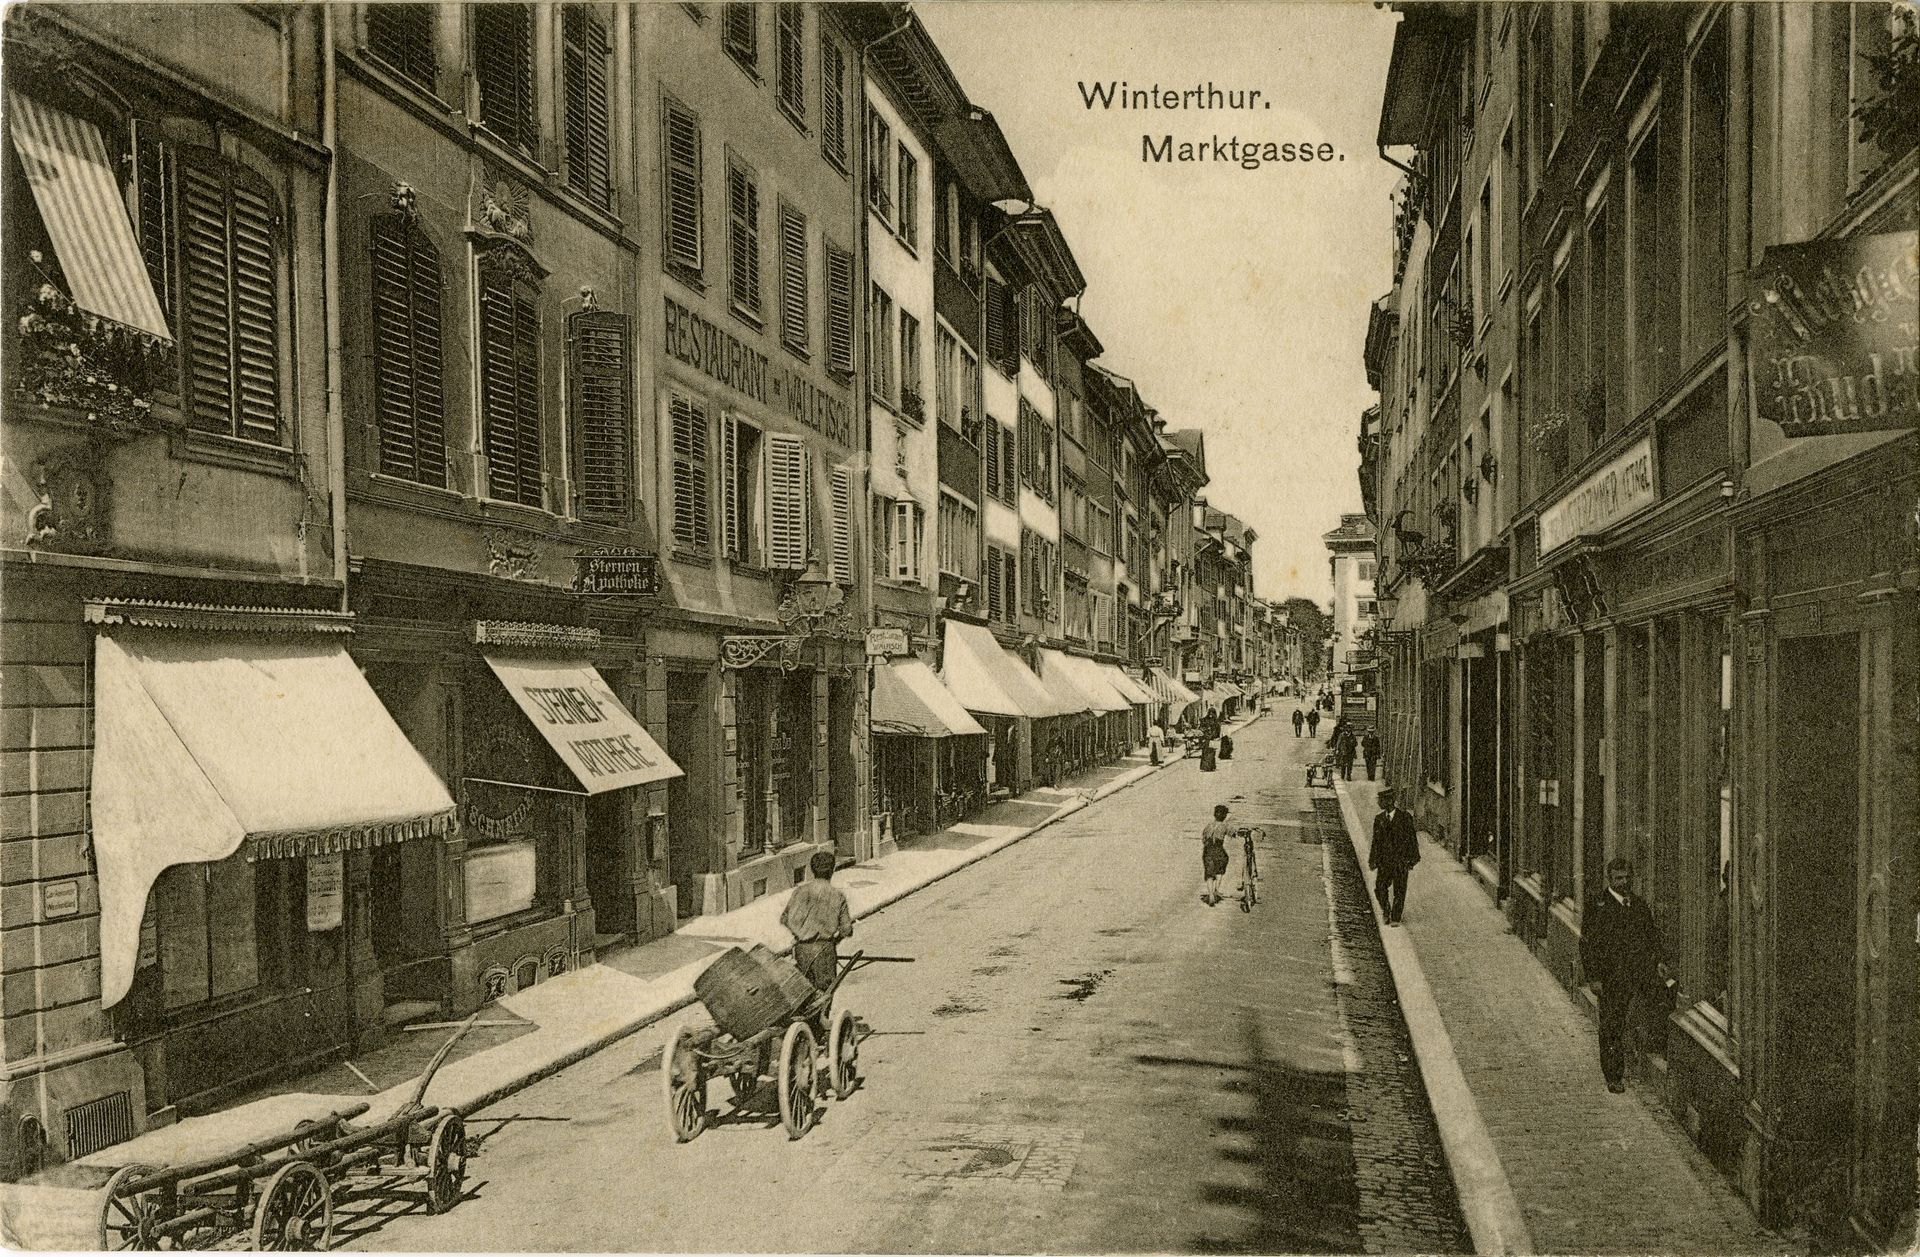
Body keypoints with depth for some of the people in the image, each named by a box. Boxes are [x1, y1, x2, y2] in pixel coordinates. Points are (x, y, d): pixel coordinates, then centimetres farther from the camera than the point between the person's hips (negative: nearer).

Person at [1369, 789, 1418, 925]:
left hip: (1401, 859, -3)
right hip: (1384, 860, 3)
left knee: (1399, 890, 0)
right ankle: (1386, 912, 18)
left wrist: (1413, 858, -3)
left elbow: (1412, 838, -2)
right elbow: (1376, 841, 11)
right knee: (1380, 888, -5)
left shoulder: (1404, 817, -6)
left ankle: (1395, 918, 10)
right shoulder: (1379, 819, 6)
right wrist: (1373, 860, 7)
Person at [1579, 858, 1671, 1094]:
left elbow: (1653, 935, 23)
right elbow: (1587, 944, -3)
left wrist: (1660, 960, 6)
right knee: (1612, 1028, 1)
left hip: (1643, 969, 4)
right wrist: (1594, 976, -9)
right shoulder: (1598, 906, 0)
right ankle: (1614, 1078, 12)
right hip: (1612, 977, -4)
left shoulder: (1640, 905, 15)